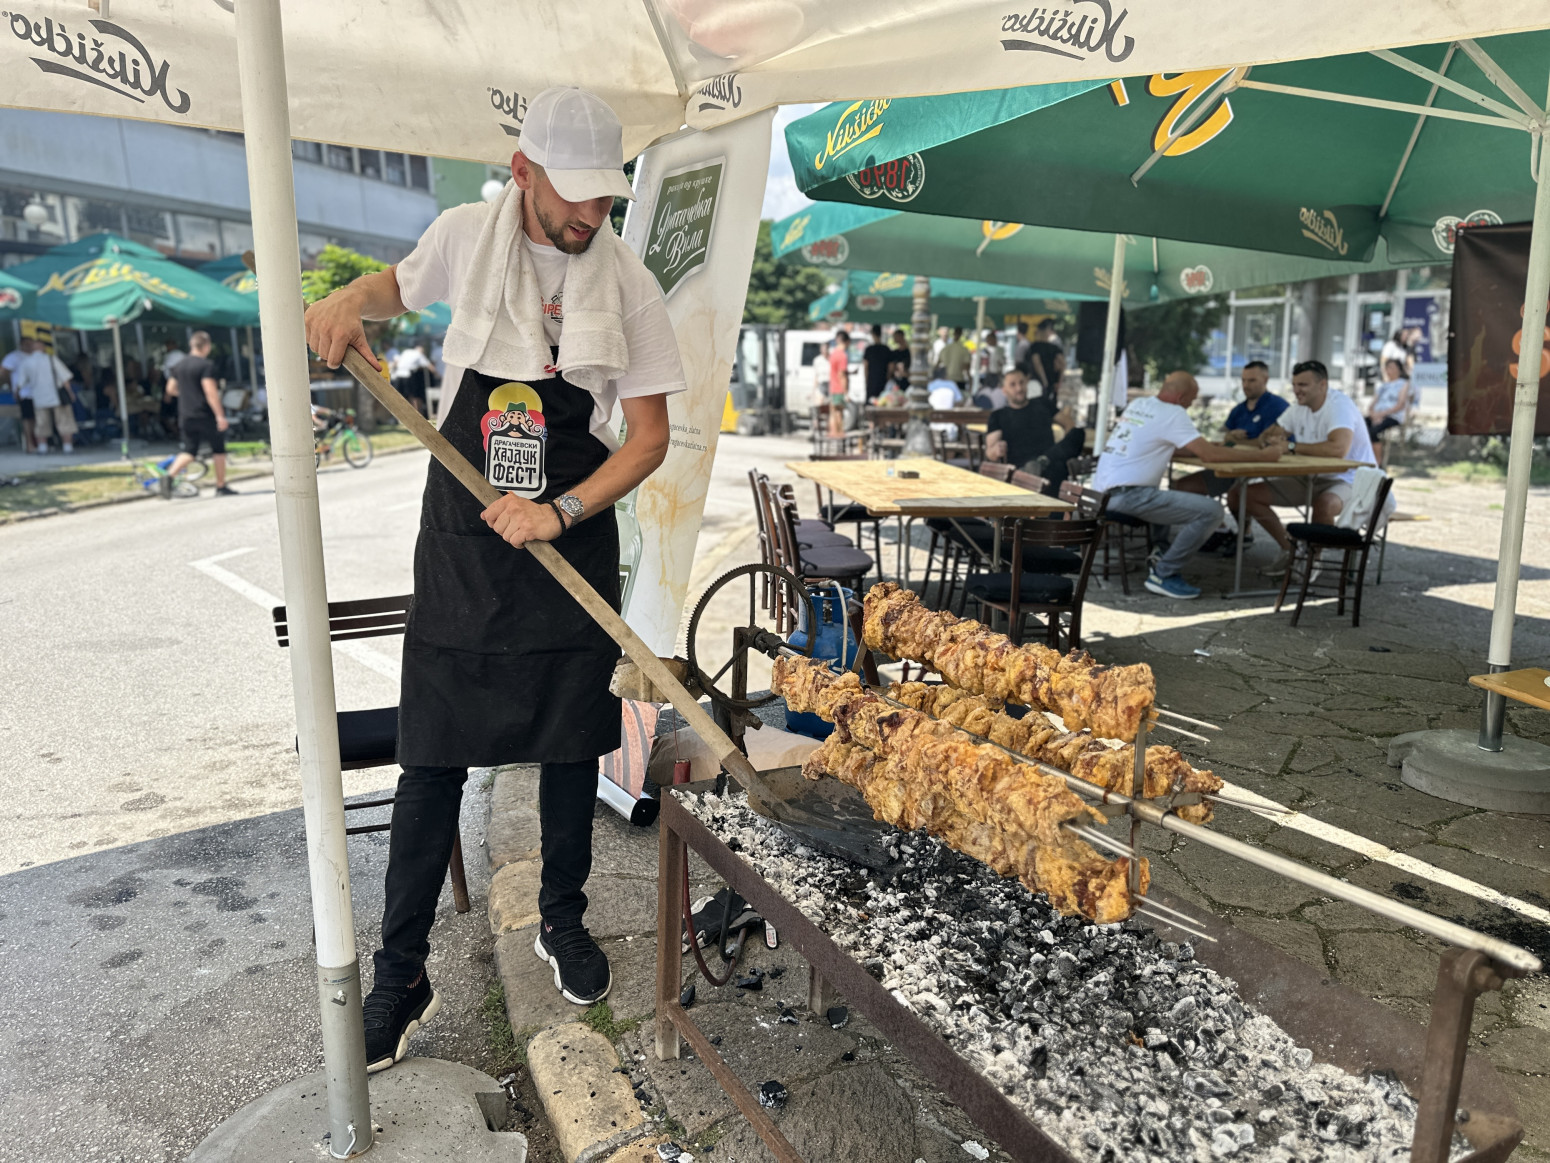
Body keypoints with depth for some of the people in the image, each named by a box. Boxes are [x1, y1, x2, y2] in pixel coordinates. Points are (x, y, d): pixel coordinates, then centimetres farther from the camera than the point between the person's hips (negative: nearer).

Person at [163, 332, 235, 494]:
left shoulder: (179, 365, 10)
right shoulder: (206, 365, -12)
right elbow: (210, 392, -20)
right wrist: (220, 415, -20)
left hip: (185, 415, 6)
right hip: (206, 415, -6)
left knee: (188, 452, 7)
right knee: (218, 450, 8)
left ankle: (170, 475, -16)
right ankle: (221, 486, 14)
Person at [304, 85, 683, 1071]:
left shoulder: (626, 280, -5)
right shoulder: (467, 235, -2)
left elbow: (652, 436, -5)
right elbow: (402, 285, 22)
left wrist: (561, 511, -17)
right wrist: (351, 301, 0)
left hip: (573, 546, 0)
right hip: (461, 545, 0)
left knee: (572, 752, 11)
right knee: (434, 762, 1)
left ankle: (564, 924, 33)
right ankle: (402, 977, 16)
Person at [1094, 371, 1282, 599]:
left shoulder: (1138, 404, 16)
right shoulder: (1172, 414, -9)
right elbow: (1210, 455, -13)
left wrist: (1206, 446, 16)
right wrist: (1264, 455, -4)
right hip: (1128, 495, -10)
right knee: (1210, 511, -12)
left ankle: (1162, 560, 20)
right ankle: (1164, 575, -3)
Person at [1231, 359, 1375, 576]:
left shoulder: (1340, 405, -21)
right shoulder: (1298, 408, 5)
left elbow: (1338, 449, -38)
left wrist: (1292, 446, -27)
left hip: (1348, 480, -8)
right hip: (1311, 478, 8)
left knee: (1324, 504, -43)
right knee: (1248, 494, -4)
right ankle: (1289, 550, 9)